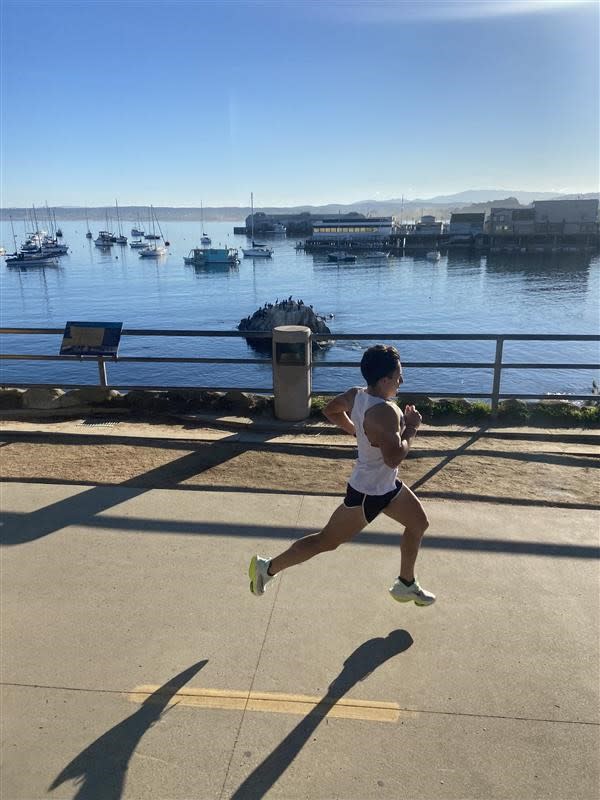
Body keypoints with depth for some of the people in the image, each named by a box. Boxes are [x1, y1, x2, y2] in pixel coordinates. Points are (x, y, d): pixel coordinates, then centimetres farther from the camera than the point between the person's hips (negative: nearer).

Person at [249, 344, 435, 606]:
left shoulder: (356, 395, -6)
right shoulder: (385, 412, -33)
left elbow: (330, 410, 11)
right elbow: (393, 458, -35)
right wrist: (411, 428, -22)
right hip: (367, 494, -10)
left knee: (419, 523, 22)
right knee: (326, 541, 5)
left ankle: (406, 585, 40)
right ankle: (268, 568, 21)